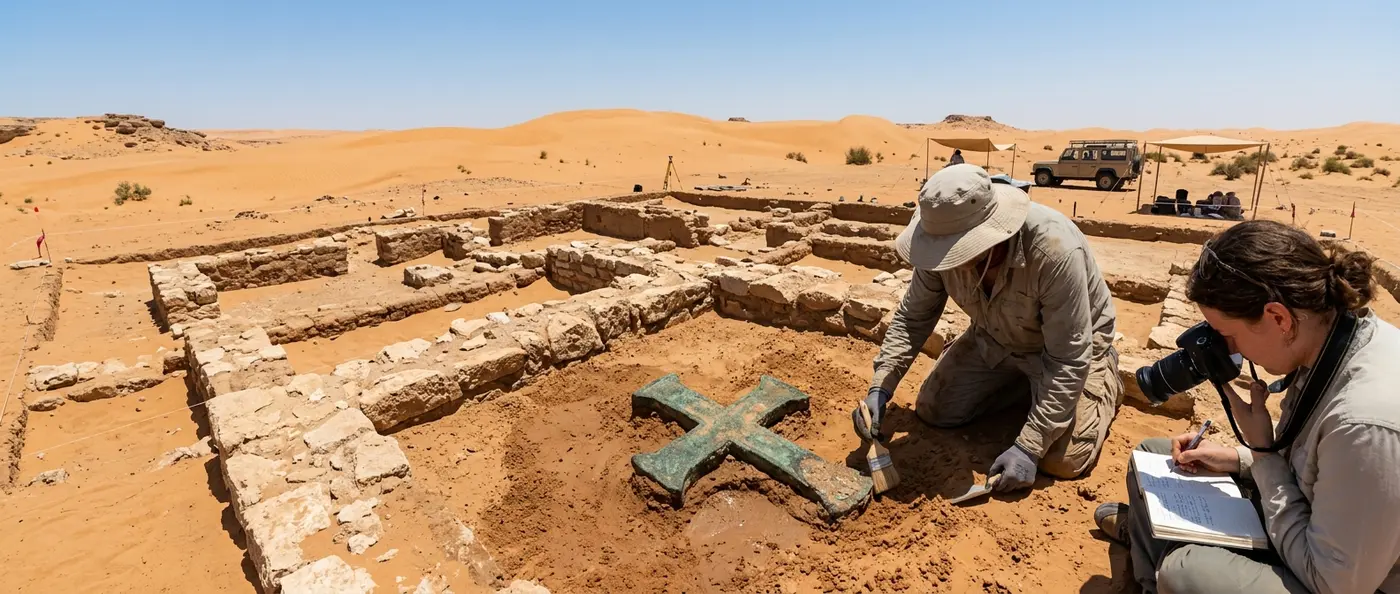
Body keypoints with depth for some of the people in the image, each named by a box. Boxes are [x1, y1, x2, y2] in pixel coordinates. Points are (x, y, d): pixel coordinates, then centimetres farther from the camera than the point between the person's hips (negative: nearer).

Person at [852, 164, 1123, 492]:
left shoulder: (1055, 251, -40)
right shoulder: (945, 243, -25)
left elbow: (1068, 361, -33)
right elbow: (913, 317, -13)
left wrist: (1029, 447, -32)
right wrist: (879, 389, -23)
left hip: (1068, 345, -4)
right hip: (995, 339, 4)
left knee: (1062, 459, -14)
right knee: (933, 410, -3)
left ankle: (1104, 379, 16)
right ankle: (1025, 381, 19)